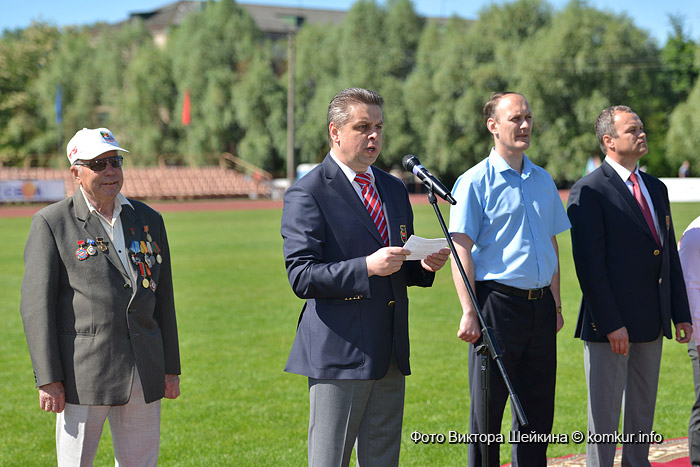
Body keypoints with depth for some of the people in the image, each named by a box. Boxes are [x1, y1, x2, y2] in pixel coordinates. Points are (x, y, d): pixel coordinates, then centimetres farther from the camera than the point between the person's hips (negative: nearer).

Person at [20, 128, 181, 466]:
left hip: (144, 375, 5)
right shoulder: (51, 223, -2)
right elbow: (36, 305, -6)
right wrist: (48, 379, -12)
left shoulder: (149, 220, 13)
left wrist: (171, 368, 13)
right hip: (83, 377, -4)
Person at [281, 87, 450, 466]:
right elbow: (301, 277, -14)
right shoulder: (307, 194, -7)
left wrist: (424, 265, 0)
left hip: (391, 354, 7)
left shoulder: (394, 189, 16)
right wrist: (367, 267, -25)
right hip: (338, 352, -7)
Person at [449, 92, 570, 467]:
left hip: (540, 305, 6)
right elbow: (461, 250, -10)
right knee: (487, 410, 1)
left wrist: (556, 303, 16)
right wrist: (469, 313, -16)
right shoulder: (474, 182, -5)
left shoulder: (543, 180, 13)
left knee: (538, 409, 10)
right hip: (497, 302, -6)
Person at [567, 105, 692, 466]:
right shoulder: (589, 191, -10)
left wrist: (681, 314, 10)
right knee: (604, 417, 0)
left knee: (643, 416, 14)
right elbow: (589, 264, -15)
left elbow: (671, 257, 16)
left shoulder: (656, 189, 14)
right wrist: (611, 324, -19)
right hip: (609, 325, -7)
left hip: (651, 325, 7)